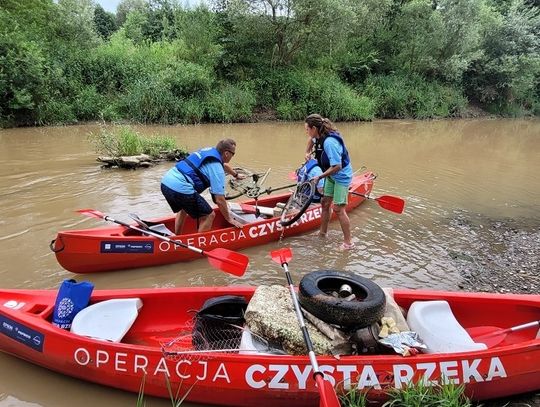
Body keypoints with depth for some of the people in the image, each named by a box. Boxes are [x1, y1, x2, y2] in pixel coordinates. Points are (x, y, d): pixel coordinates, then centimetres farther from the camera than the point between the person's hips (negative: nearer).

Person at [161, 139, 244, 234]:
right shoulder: (217, 169, -7)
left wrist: (236, 175, 58)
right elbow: (219, 200, -10)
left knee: (183, 209, 34)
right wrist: (229, 219, 4)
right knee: (209, 216, 3)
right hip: (181, 188, -10)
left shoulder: (210, 150, 18)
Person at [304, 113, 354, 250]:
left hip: (341, 176, -9)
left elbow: (337, 166, -33)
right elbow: (311, 140, 24)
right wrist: (308, 152, 14)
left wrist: (319, 177, -24)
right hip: (331, 176, 9)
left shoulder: (329, 142, -32)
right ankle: (322, 232, 30)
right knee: (325, 203, 15)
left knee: (338, 209, -8)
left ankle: (348, 242, 3)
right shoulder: (319, 136, -4)